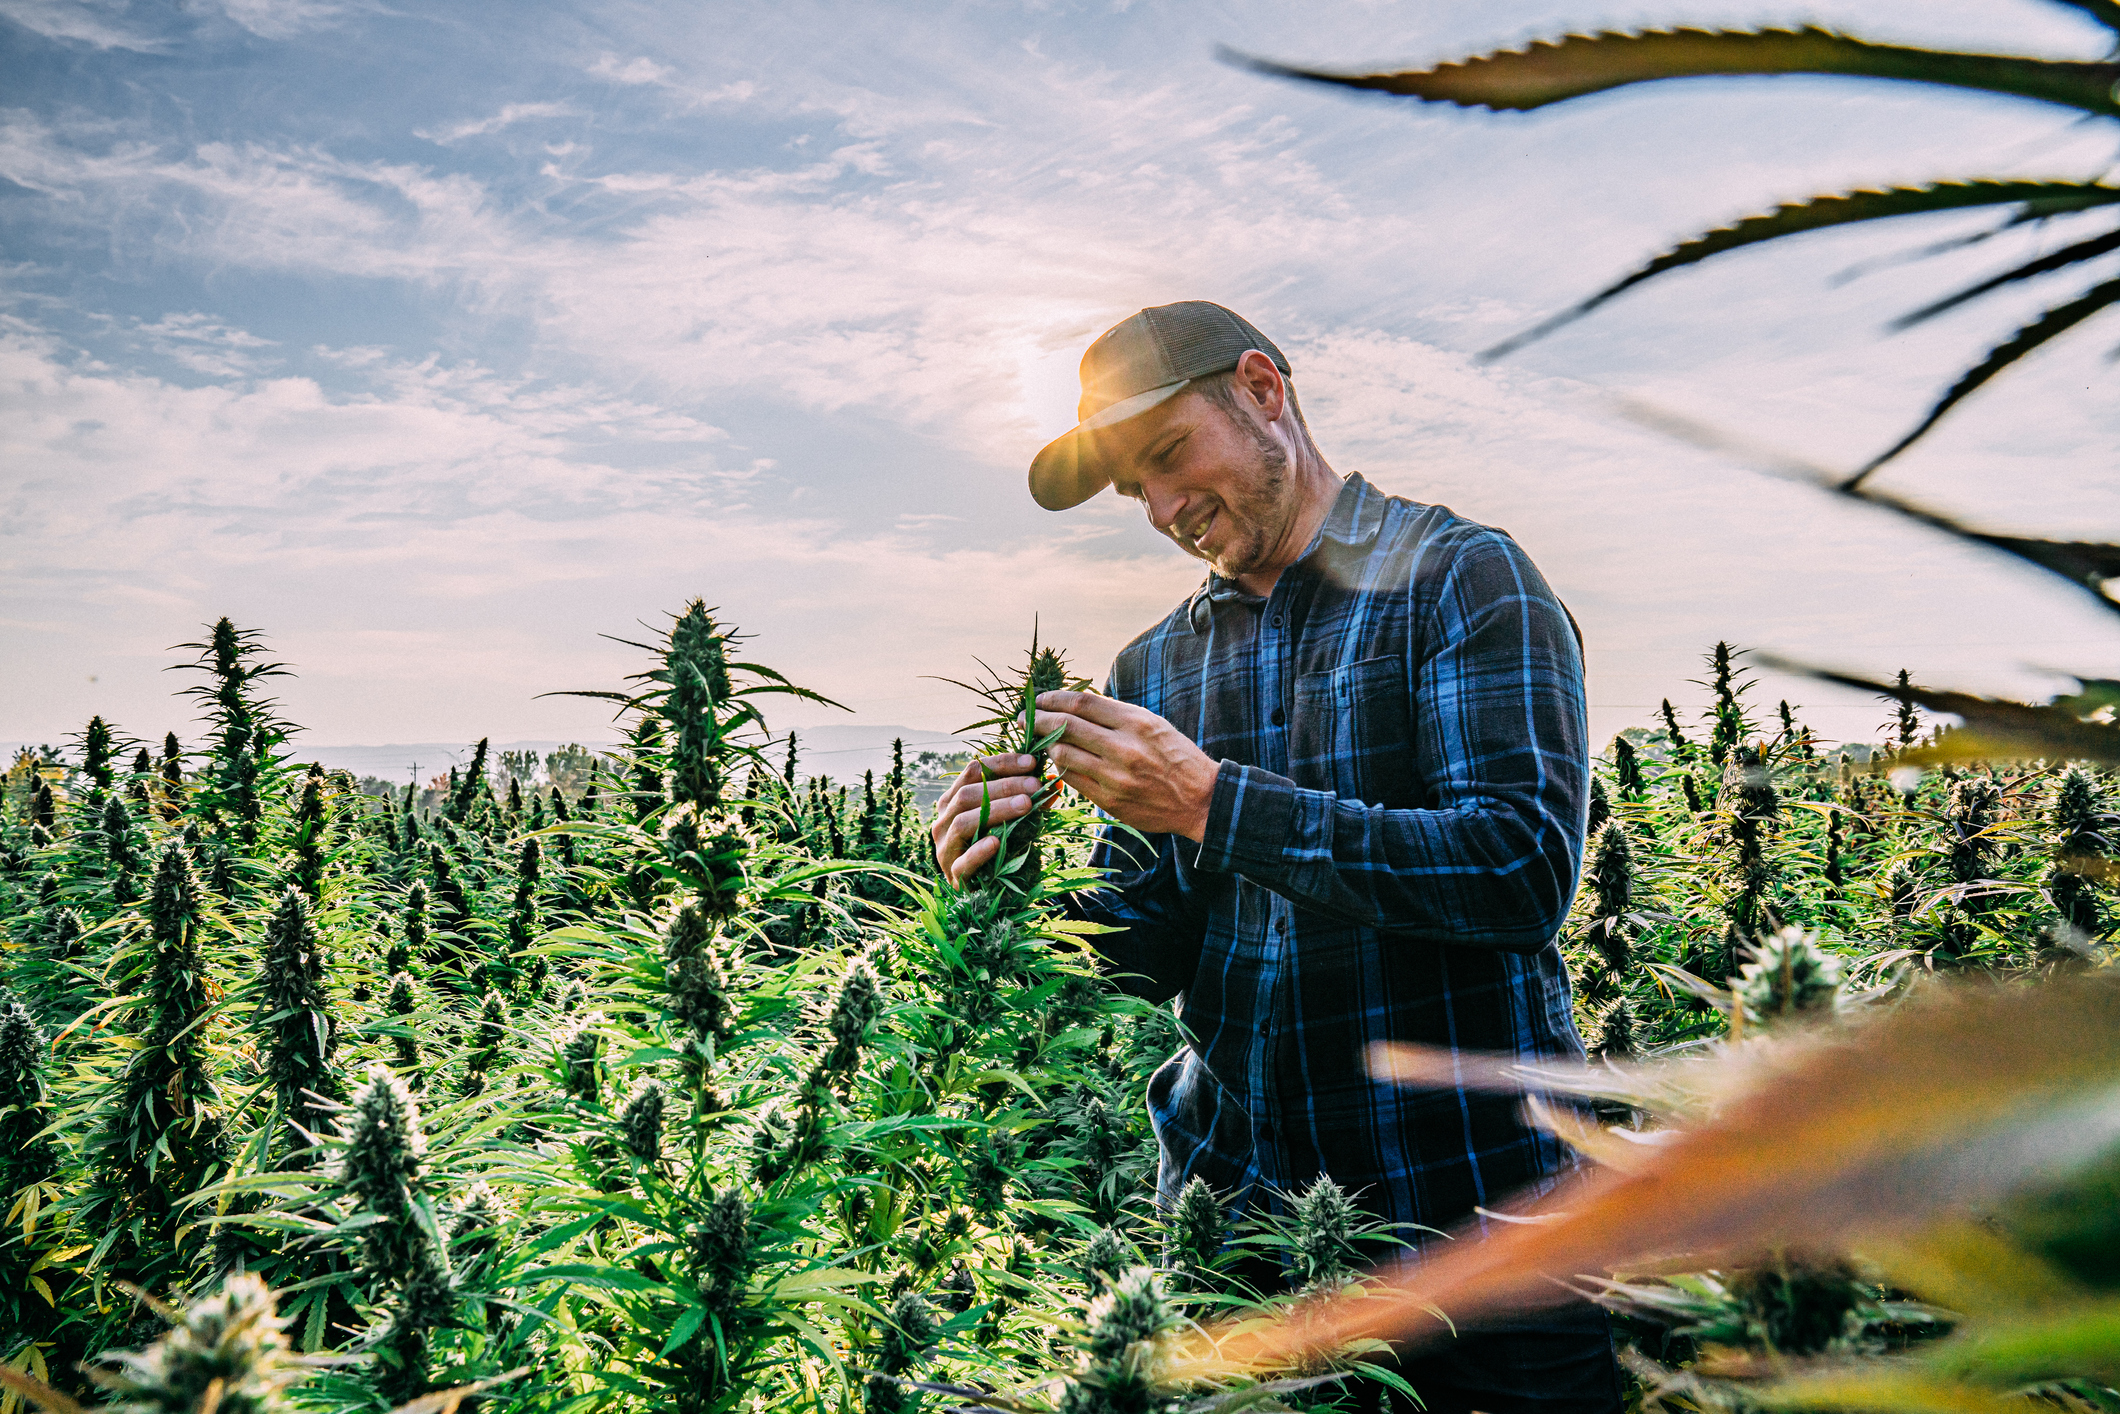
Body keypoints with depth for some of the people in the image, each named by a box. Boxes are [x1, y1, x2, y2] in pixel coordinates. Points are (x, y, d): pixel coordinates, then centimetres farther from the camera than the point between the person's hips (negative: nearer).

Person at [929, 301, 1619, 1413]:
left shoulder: (1460, 579, -8)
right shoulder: (1152, 670, 7)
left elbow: (1524, 870, -20)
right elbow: (1156, 952, 6)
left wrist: (1214, 803, -24)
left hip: (1470, 1207, -4)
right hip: (1229, 1202, 5)